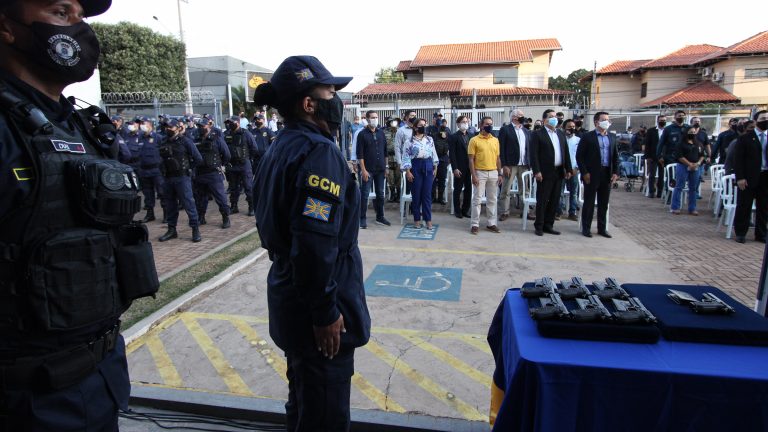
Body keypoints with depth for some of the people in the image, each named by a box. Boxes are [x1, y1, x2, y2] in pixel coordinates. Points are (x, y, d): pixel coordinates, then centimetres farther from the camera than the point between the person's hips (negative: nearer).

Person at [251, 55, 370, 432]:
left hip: (289, 294, 10)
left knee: (303, 399, 26)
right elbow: (316, 243, -29)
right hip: (314, 303, -10)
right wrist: (326, 312, -20)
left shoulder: (281, 148, 9)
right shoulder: (318, 152, -21)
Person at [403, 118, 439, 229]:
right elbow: (406, 156, -4)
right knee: (416, 194, 2)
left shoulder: (430, 139, 10)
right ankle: (417, 219, 14)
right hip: (416, 167, -3)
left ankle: (428, 219, 10)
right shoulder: (410, 141, -2)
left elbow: (434, 154, 14)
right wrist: (408, 171, -10)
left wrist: (435, 168, 10)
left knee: (427, 194, 3)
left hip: (428, 167, 3)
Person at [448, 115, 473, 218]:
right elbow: (452, 154, -8)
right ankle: (457, 211, 16)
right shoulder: (453, 137, -4)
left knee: (468, 189, 7)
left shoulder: (471, 136, 11)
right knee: (458, 190, 5)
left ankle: (465, 210, 18)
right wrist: (455, 168, -15)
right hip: (459, 168, -4)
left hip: (469, 167, 5)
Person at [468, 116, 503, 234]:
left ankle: (491, 223, 17)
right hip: (480, 173, -4)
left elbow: (498, 158, 12)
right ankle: (475, 224, 4)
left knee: (492, 199, 9)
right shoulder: (474, 140, -4)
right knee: (477, 199, -1)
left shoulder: (495, 140, 9)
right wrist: (473, 175, -13)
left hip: (493, 173, 4)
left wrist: (499, 174, 7)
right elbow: (471, 159, -7)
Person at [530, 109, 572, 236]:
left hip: (559, 172, 6)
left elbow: (566, 152, 15)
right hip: (545, 173, -6)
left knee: (554, 201, 9)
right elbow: (533, 154, -10)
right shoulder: (537, 134, -4)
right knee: (542, 201, 0)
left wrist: (568, 169, 8)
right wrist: (537, 171, -17)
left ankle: (548, 225, 18)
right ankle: (539, 226, 9)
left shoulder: (561, 134, 15)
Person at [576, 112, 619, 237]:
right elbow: (579, 156, -7)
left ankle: (602, 228, 20)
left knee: (604, 203, 10)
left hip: (607, 174, 5)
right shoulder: (587, 137, -5)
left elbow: (615, 156, 14)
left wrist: (615, 172, 4)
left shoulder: (612, 137, 11)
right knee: (589, 202, 3)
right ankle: (586, 228, 12)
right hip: (592, 174, -5)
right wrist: (584, 173, -12)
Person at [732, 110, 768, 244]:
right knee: (744, 207, 3)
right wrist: (740, 177, -12)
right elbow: (738, 159, -4)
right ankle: (740, 233, 14)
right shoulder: (745, 138, 0)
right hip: (749, 178, -3)